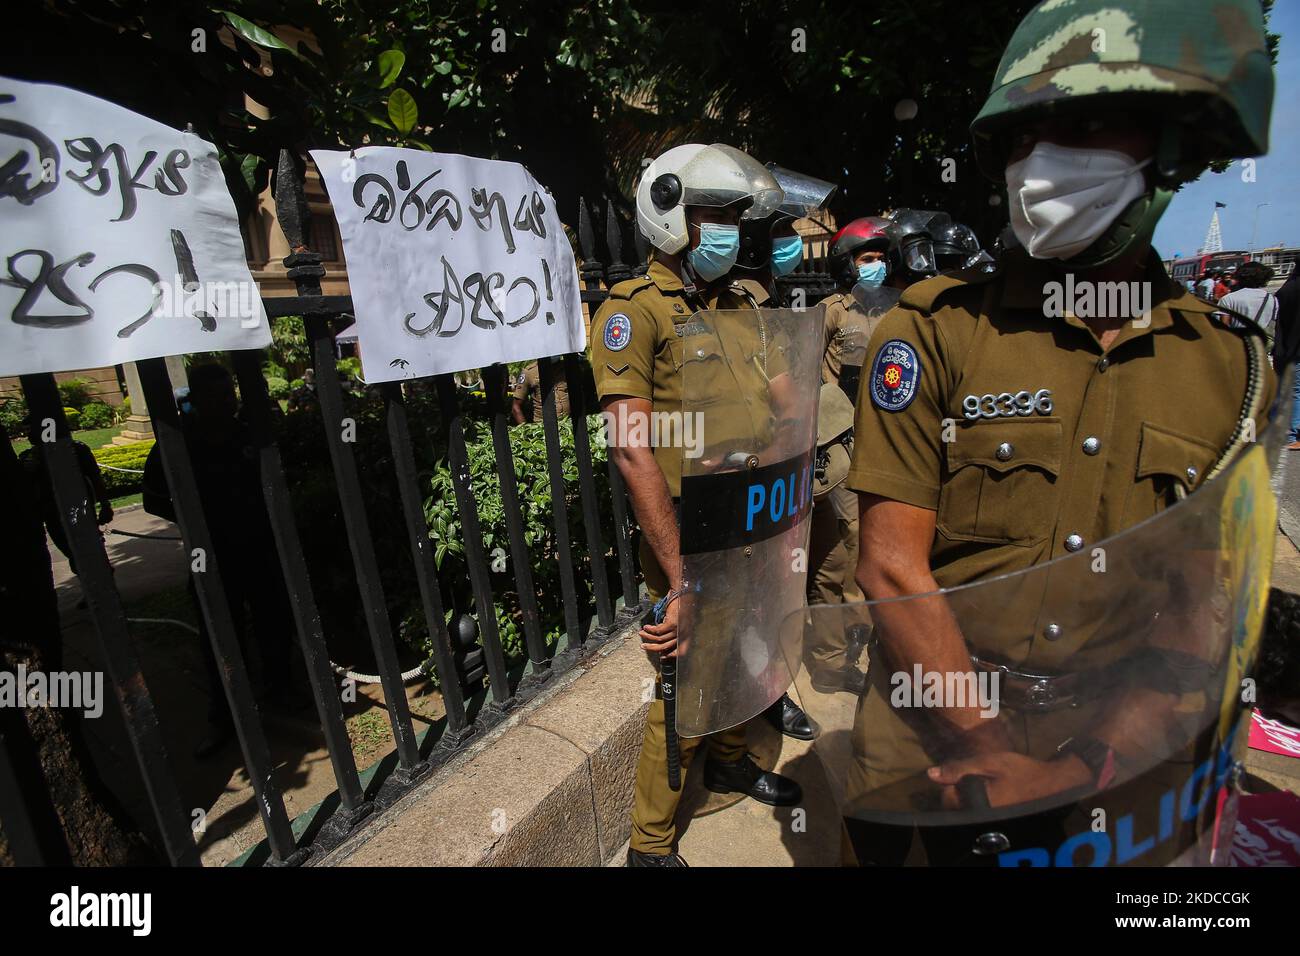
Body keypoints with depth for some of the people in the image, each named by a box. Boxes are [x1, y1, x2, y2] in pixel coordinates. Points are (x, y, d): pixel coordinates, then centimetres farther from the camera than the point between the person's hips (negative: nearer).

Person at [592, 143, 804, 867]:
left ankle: (729, 761, 51)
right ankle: (652, 844, 28)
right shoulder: (634, 311, -11)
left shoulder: (740, 308, 11)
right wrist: (681, 577, -23)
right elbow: (634, 451, -21)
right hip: (690, 539, -7)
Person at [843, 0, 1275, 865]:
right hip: (933, 744, -2)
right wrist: (991, 754, -15)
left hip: (1109, 767, 3)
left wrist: (1087, 766, -15)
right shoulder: (933, 332, -13)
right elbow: (893, 567, -16)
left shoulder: (1233, 369, -2)